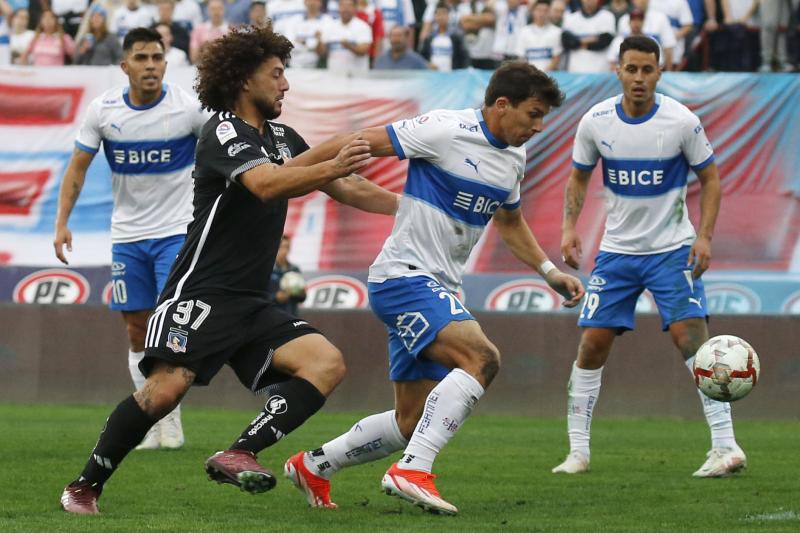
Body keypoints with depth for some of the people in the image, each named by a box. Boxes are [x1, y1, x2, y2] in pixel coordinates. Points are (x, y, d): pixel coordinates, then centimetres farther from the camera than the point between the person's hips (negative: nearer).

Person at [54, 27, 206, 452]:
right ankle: (152, 422, 13)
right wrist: (62, 221, -5)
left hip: (177, 231, -3)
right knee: (137, 329, 3)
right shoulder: (103, 109, -6)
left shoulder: (188, 107, -12)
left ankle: (172, 418, -1)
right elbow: (78, 166, 3)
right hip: (127, 234, 3)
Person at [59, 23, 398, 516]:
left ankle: (238, 455, -21)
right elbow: (265, 183, -28)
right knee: (166, 388, -24)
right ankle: (85, 487, -7)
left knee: (327, 363, -13)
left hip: (252, 304, 8)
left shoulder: (282, 137, 17)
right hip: (202, 292, -8)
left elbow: (347, 190, 25)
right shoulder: (223, 132, -8)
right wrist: (331, 167, -40)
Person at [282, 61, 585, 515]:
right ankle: (413, 470, -30)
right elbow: (363, 142, -12)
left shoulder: (515, 156, 12)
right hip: (405, 275, -9)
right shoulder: (447, 131, -15)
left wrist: (550, 272, 20)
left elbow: (510, 222, 29)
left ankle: (313, 466, 26)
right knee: (482, 358, -30)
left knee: (412, 422, 9)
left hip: (438, 290, 9)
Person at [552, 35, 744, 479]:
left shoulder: (682, 121, -11)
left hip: (672, 250, -3)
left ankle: (725, 447, -14)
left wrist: (704, 236, -12)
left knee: (691, 337, -17)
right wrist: (570, 227, -6)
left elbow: (709, 178, 0)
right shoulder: (596, 122, -5)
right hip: (616, 250, 3)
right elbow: (578, 178, 10)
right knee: (592, 345, -2)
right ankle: (578, 451, 10)